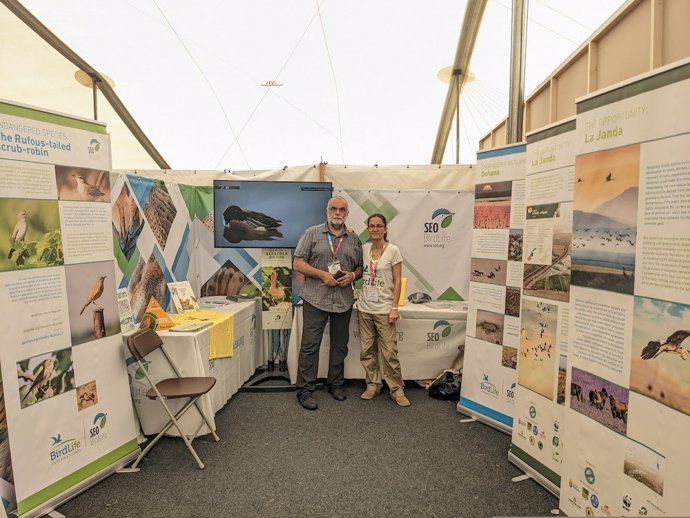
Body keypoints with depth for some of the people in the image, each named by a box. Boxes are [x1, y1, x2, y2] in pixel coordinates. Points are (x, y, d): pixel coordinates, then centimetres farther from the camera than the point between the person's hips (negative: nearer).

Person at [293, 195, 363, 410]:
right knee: (310, 345, 1)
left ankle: (336, 384, 31)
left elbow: (360, 268, 14)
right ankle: (304, 390, 13)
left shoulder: (354, 239, 10)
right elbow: (298, 264, -3)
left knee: (340, 346, 14)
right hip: (315, 299, -3)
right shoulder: (312, 233, 1)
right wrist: (322, 274, -15)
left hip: (344, 301, 4)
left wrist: (352, 275, -8)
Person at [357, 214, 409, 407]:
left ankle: (397, 389, 15)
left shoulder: (393, 251, -5)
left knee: (389, 352, -1)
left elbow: (397, 281, -5)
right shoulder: (364, 249, 5)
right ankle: (373, 384, 26)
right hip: (365, 307, 4)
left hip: (384, 309, -4)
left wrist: (394, 307, -11)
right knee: (367, 350, 10)